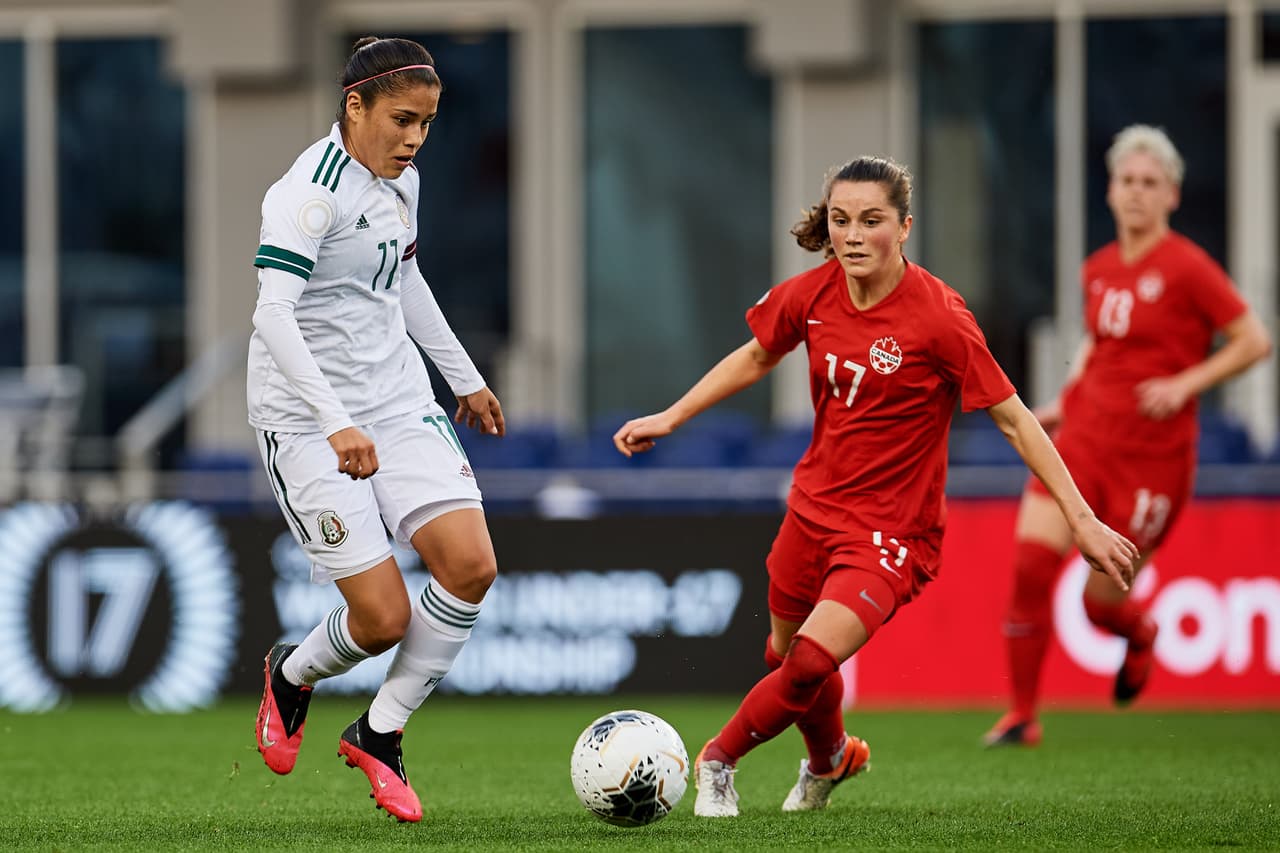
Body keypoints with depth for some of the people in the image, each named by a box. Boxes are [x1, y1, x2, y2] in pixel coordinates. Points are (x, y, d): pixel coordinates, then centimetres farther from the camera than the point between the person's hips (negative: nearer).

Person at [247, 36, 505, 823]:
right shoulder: (311, 191, -19)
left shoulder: (402, 181, 7)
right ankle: (292, 674, 27)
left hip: (399, 400, 7)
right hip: (307, 419, -7)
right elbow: (273, 313, -29)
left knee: (472, 565, -11)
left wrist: (465, 378, 32)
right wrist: (335, 424, -37)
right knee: (384, 617, -9)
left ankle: (380, 734, 8)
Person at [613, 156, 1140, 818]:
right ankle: (830, 760, 51)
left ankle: (718, 761, 3)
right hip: (814, 506, 6)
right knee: (785, 655, 20)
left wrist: (1082, 520, -15)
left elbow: (1013, 420, -15)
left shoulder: (937, 317, -22)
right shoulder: (811, 295, -7)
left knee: (810, 663, -22)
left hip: (892, 528, -6)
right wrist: (669, 418, 13)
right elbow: (757, 357, 15)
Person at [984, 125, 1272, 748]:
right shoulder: (1098, 269, 9)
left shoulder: (1187, 268, -10)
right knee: (1030, 563, -13)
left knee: (1102, 603, -1)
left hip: (1153, 454, -5)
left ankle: (1139, 635, 38)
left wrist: (1186, 383, -18)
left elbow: (1254, 341, -8)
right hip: (1086, 435, 5)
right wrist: (1065, 400, 12)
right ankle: (1022, 715, -1)